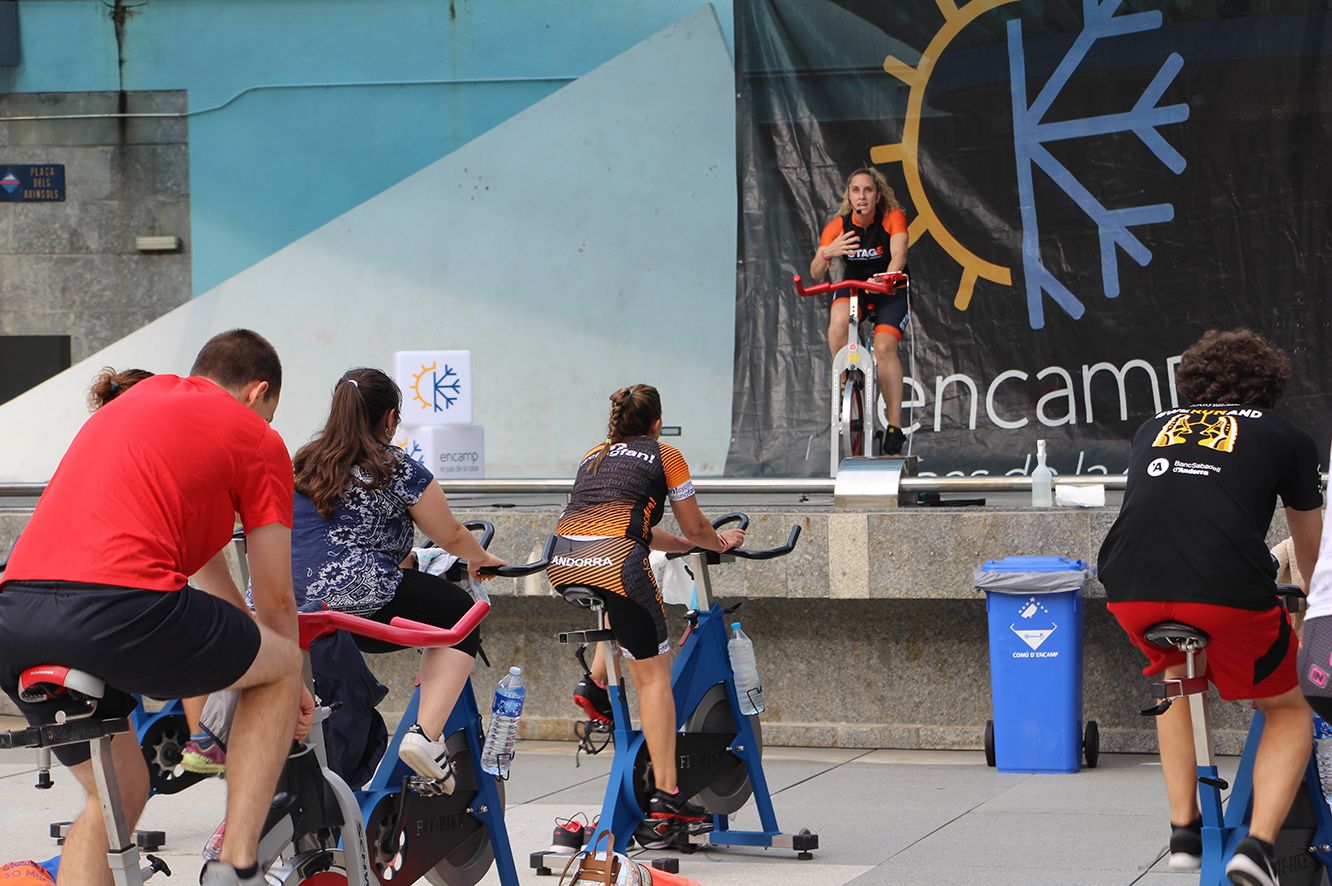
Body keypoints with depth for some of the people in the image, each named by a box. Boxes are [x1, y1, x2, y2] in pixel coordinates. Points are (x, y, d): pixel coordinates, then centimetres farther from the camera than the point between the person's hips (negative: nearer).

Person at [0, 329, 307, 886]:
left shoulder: (133, 401, 33)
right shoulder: (256, 438, 13)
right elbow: (276, 603, 18)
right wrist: (294, 693, 37)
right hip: (121, 605, -7)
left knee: (119, 792, 24)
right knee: (283, 665, 20)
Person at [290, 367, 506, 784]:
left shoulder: (302, 464, 20)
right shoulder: (397, 469, 2)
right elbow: (451, 536, 13)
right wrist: (482, 560, 36)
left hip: (287, 609, 7)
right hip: (362, 604, -7)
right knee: (459, 613, 16)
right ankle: (426, 732, 2)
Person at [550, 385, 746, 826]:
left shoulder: (594, 457, 29)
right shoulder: (666, 456, 14)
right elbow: (695, 529, 19)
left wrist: (686, 544, 49)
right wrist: (720, 541, 40)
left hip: (562, 565, 5)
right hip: (613, 561, -5)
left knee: (624, 598, 38)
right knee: (653, 674, 2)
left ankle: (595, 683, 20)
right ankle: (666, 794, -4)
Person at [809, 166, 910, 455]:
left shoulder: (893, 218, -16)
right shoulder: (837, 227, -13)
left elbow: (898, 253, -31)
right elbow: (815, 273, -20)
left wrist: (887, 278, -53)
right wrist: (826, 253, -43)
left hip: (889, 292, -2)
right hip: (854, 288, 2)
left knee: (884, 346, -25)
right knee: (838, 322, -33)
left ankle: (895, 425, -20)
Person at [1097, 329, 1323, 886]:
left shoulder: (1154, 428, 29)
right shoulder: (1286, 438, 21)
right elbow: (1311, 551, 34)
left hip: (1131, 589, 3)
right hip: (1228, 590, -3)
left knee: (1177, 672, 36)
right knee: (1288, 711, 22)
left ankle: (1183, 832, 29)